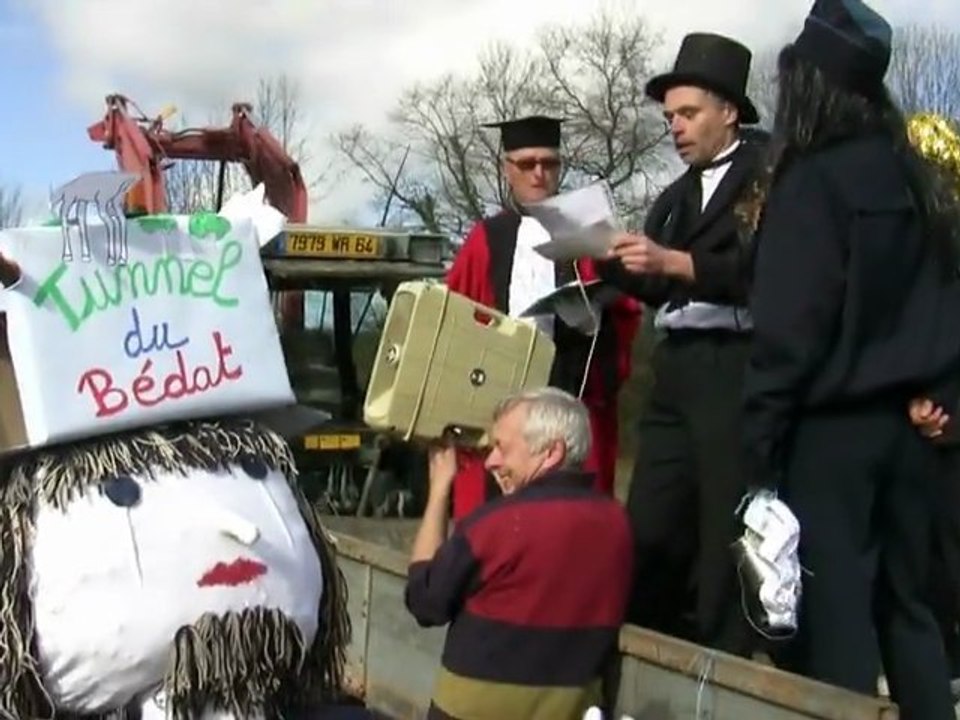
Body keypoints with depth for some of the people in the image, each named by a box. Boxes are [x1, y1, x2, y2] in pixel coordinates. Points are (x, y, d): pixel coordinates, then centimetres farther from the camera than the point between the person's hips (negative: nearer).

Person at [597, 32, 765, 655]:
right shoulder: (676, 197, 20)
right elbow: (658, 288, 13)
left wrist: (674, 261, -20)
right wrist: (609, 258, -3)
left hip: (735, 370, -7)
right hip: (676, 371, 8)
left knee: (726, 527, -1)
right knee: (650, 524, 9)